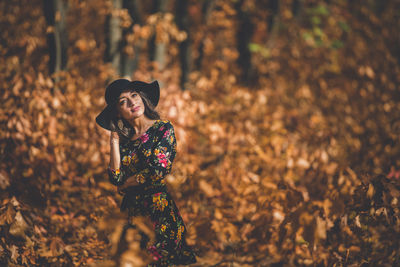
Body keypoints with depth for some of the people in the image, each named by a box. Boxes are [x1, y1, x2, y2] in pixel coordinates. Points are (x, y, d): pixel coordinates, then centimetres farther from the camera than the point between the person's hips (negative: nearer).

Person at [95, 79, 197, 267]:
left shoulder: (163, 129, 0)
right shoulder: (124, 140, 12)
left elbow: (158, 171, -11)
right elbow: (116, 179, 0)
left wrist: (126, 184, 2)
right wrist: (114, 141, 2)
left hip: (161, 207, -4)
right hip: (133, 210, 4)